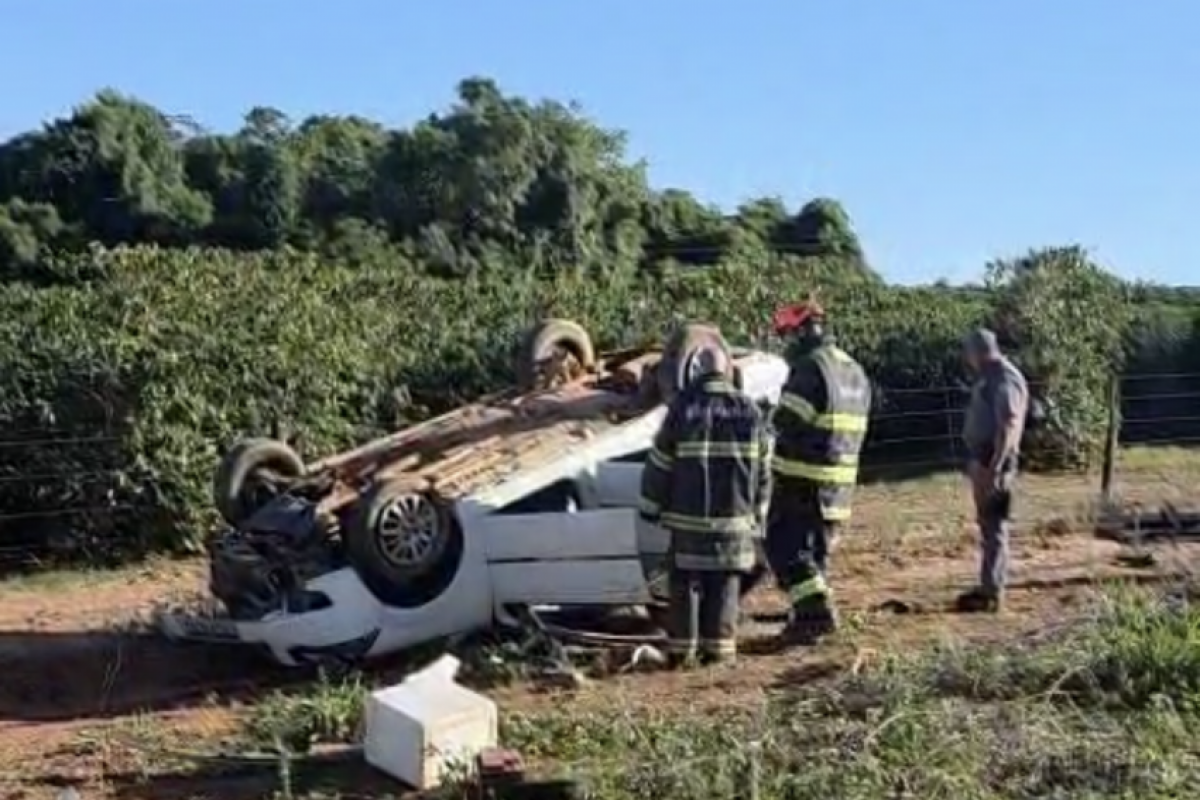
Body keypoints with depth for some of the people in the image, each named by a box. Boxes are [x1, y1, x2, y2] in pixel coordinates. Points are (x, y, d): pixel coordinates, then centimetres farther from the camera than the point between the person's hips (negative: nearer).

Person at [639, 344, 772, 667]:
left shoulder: (682, 408, -5)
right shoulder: (750, 411, 3)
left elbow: (660, 464, -2)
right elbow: (763, 471, 8)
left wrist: (651, 507, 8)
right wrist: (757, 513, 18)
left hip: (688, 517, -2)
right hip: (735, 517, 2)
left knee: (685, 582, 7)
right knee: (725, 582, 9)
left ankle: (681, 649, 9)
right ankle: (718, 648, 10)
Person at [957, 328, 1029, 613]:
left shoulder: (1005, 380, -16)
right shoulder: (991, 378, 16)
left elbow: (1008, 427, -23)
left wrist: (994, 469, -26)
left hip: (993, 462, -10)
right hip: (982, 460, 10)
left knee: (994, 527, -6)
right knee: (987, 526, 15)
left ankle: (993, 594, -3)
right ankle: (988, 586, 23)